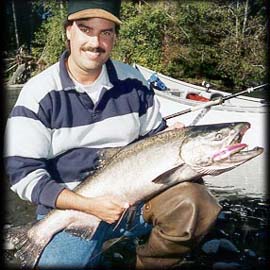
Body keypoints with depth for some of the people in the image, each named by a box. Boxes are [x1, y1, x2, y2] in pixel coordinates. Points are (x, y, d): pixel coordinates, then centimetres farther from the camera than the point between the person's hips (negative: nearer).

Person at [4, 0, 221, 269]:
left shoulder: (132, 80, 4)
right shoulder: (39, 93, -7)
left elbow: (156, 137, 16)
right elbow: (24, 174, -10)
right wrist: (88, 205, -20)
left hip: (135, 194, 3)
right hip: (69, 207, -2)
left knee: (195, 202, -23)